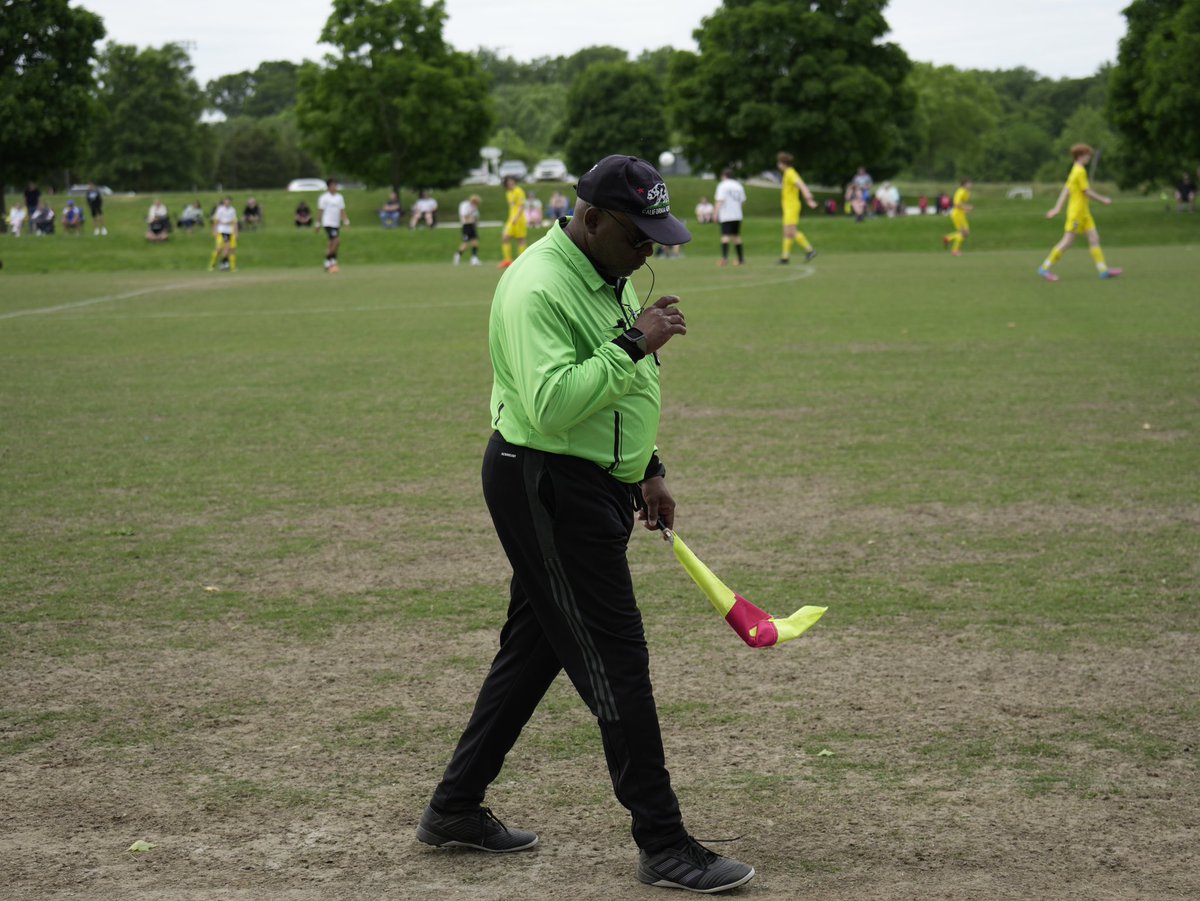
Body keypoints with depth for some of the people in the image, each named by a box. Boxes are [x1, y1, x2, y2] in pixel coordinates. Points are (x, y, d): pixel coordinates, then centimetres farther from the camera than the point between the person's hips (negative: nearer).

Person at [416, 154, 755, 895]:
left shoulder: (611, 276, 12)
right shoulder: (539, 289, -21)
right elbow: (551, 406, -32)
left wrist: (648, 469, 23)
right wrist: (632, 345, -30)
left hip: (594, 487, 10)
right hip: (548, 491, -10)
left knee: (534, 647, 17)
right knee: (615, 662, -7)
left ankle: (456, 808, 28)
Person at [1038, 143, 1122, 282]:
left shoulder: (1074, 171, 13)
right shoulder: (1080, 171, -16)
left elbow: (1065, 190, 13)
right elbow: (1087, 192, -17)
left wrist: (1057, 208, 13)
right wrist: (1103, 200, -5)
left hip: (1084, 213, 10)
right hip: (1077, 212, -10)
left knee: (1094, 238, 5)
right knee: (1067, 241, -7)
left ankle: (1103, 270, 3)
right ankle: (1044, 268, -2)